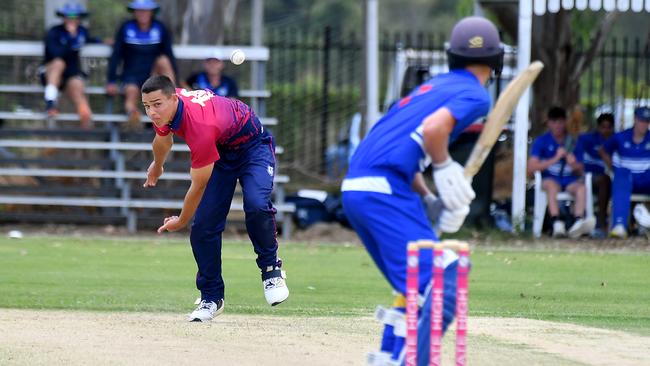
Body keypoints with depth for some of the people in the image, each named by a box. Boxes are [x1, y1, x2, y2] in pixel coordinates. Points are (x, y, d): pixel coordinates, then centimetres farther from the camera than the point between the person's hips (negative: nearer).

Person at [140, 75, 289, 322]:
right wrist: (156, 166, 32)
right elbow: (163, 138, 12)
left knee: (256, 205, -33)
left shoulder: (200, 126, -41)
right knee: (203, 225, -6)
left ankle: (271, 269, -9)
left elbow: (198, 186, -27)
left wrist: (180, 222, -12)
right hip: (221, 152, 7)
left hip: (253, 146, -7)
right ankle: (211, 298, 6)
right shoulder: (164, 110, -18)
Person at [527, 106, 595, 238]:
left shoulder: (573, 142, 11)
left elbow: (580, 171, 14)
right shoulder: (541, 141, 5)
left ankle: (578, 223, -50)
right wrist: (555, 159, -13)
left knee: (581, 187, -31)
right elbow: (531, 167, -6)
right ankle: (557, 223, -52)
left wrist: (574, 164, -11)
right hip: (550, 179, -2)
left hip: (570, 181, 2)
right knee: (551, 185, -37)